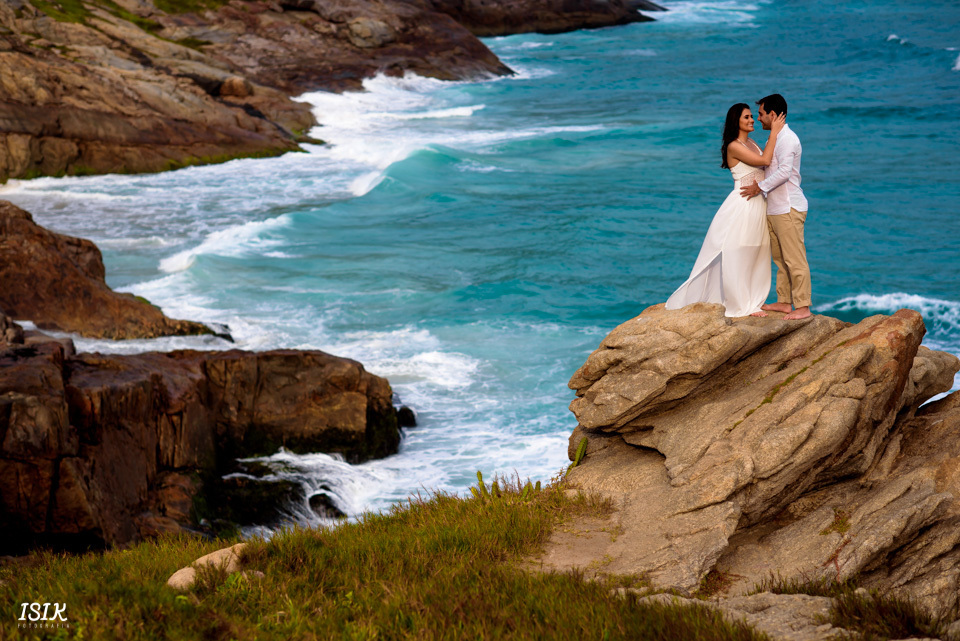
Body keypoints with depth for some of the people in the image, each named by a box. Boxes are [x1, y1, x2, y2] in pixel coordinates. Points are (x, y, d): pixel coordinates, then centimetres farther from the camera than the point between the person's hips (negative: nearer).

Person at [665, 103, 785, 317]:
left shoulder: (752, 143, 12)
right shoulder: (734, 147, -14)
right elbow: (764, 161, -20)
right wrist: (774, 133, -16)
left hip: (758, 204, 8)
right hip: (742, 204, -8)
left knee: (755, 256, 11)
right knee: (737, 255, 0)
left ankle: (751, 300, 19)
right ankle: (742, 305, 6)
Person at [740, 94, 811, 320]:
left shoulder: (787, 139, -15)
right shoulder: (776, 138, 17)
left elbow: (784, 172, -23)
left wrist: (760, 187, -15)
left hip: (788, 208, -10)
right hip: (774, 208, 10)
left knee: (794, 259, -8)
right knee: (780, 258, 15)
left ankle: (803, 307, -5)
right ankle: (784, 302, 22)